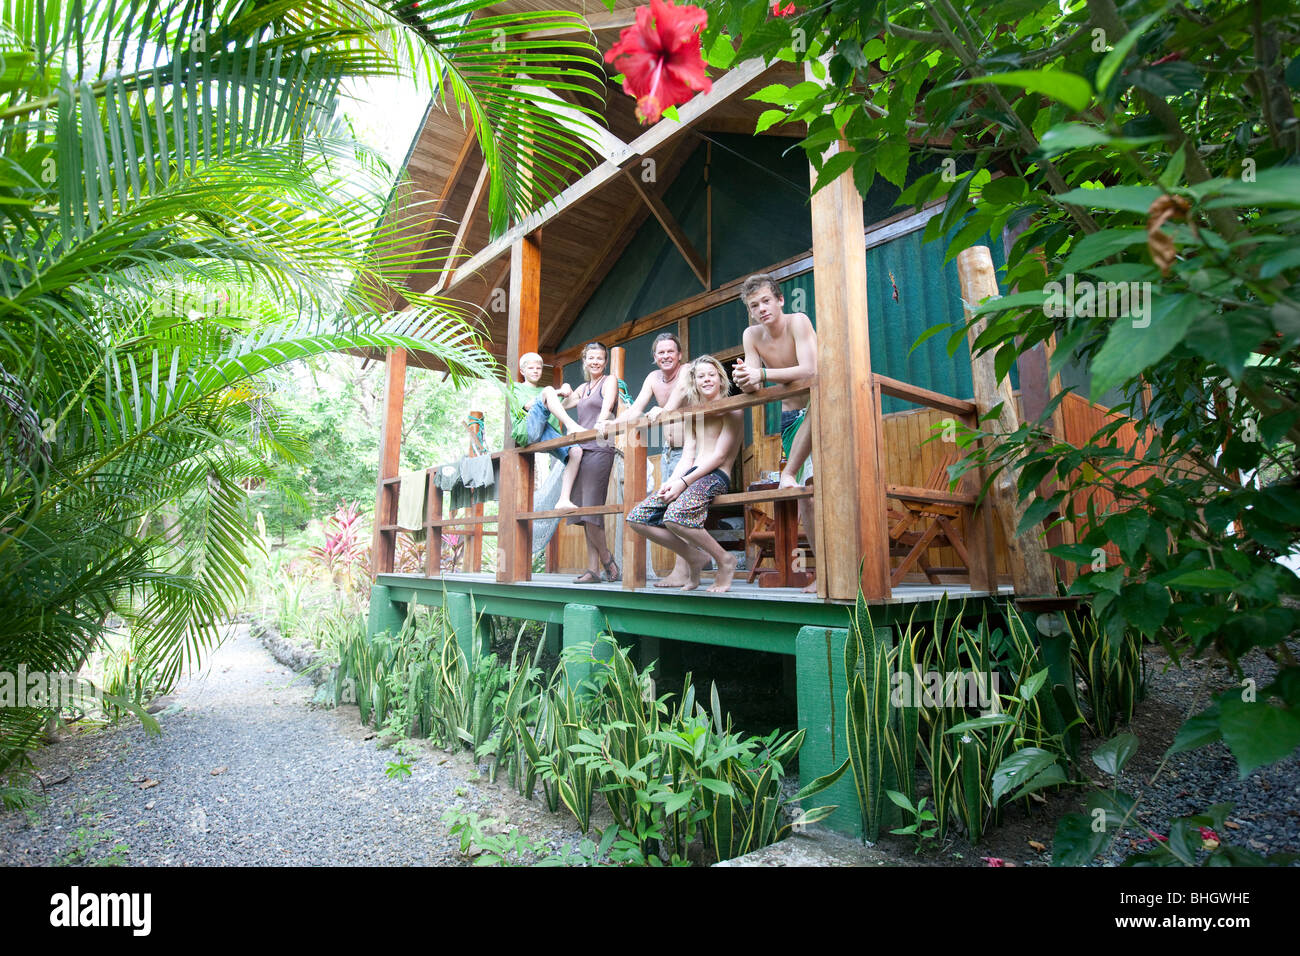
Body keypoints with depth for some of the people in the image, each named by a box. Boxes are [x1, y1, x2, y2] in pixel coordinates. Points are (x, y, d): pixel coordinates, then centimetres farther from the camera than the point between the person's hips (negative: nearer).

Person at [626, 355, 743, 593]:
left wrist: (684, 482, -16)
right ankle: (694, 557, 4)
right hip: (690, 474, 7)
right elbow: (687, 458, 15)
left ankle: (725, 560, -13)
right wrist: (671, 481, -5)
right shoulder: (694, 415, 24)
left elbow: (719, 456, -7)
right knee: (636, 518, -8)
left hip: (715, 476, -7)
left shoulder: (732, 410, 3)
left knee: (675, 516, -37)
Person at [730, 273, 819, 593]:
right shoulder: (752, 335, -1)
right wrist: (743, 380, -30)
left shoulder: (798, 321, -17)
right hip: (790, 419, 5)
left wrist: (762, 374, -38)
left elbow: (809, 370, -31)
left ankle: (789, 471, -29)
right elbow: (754, 388, -7)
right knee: (804, 496, -1)